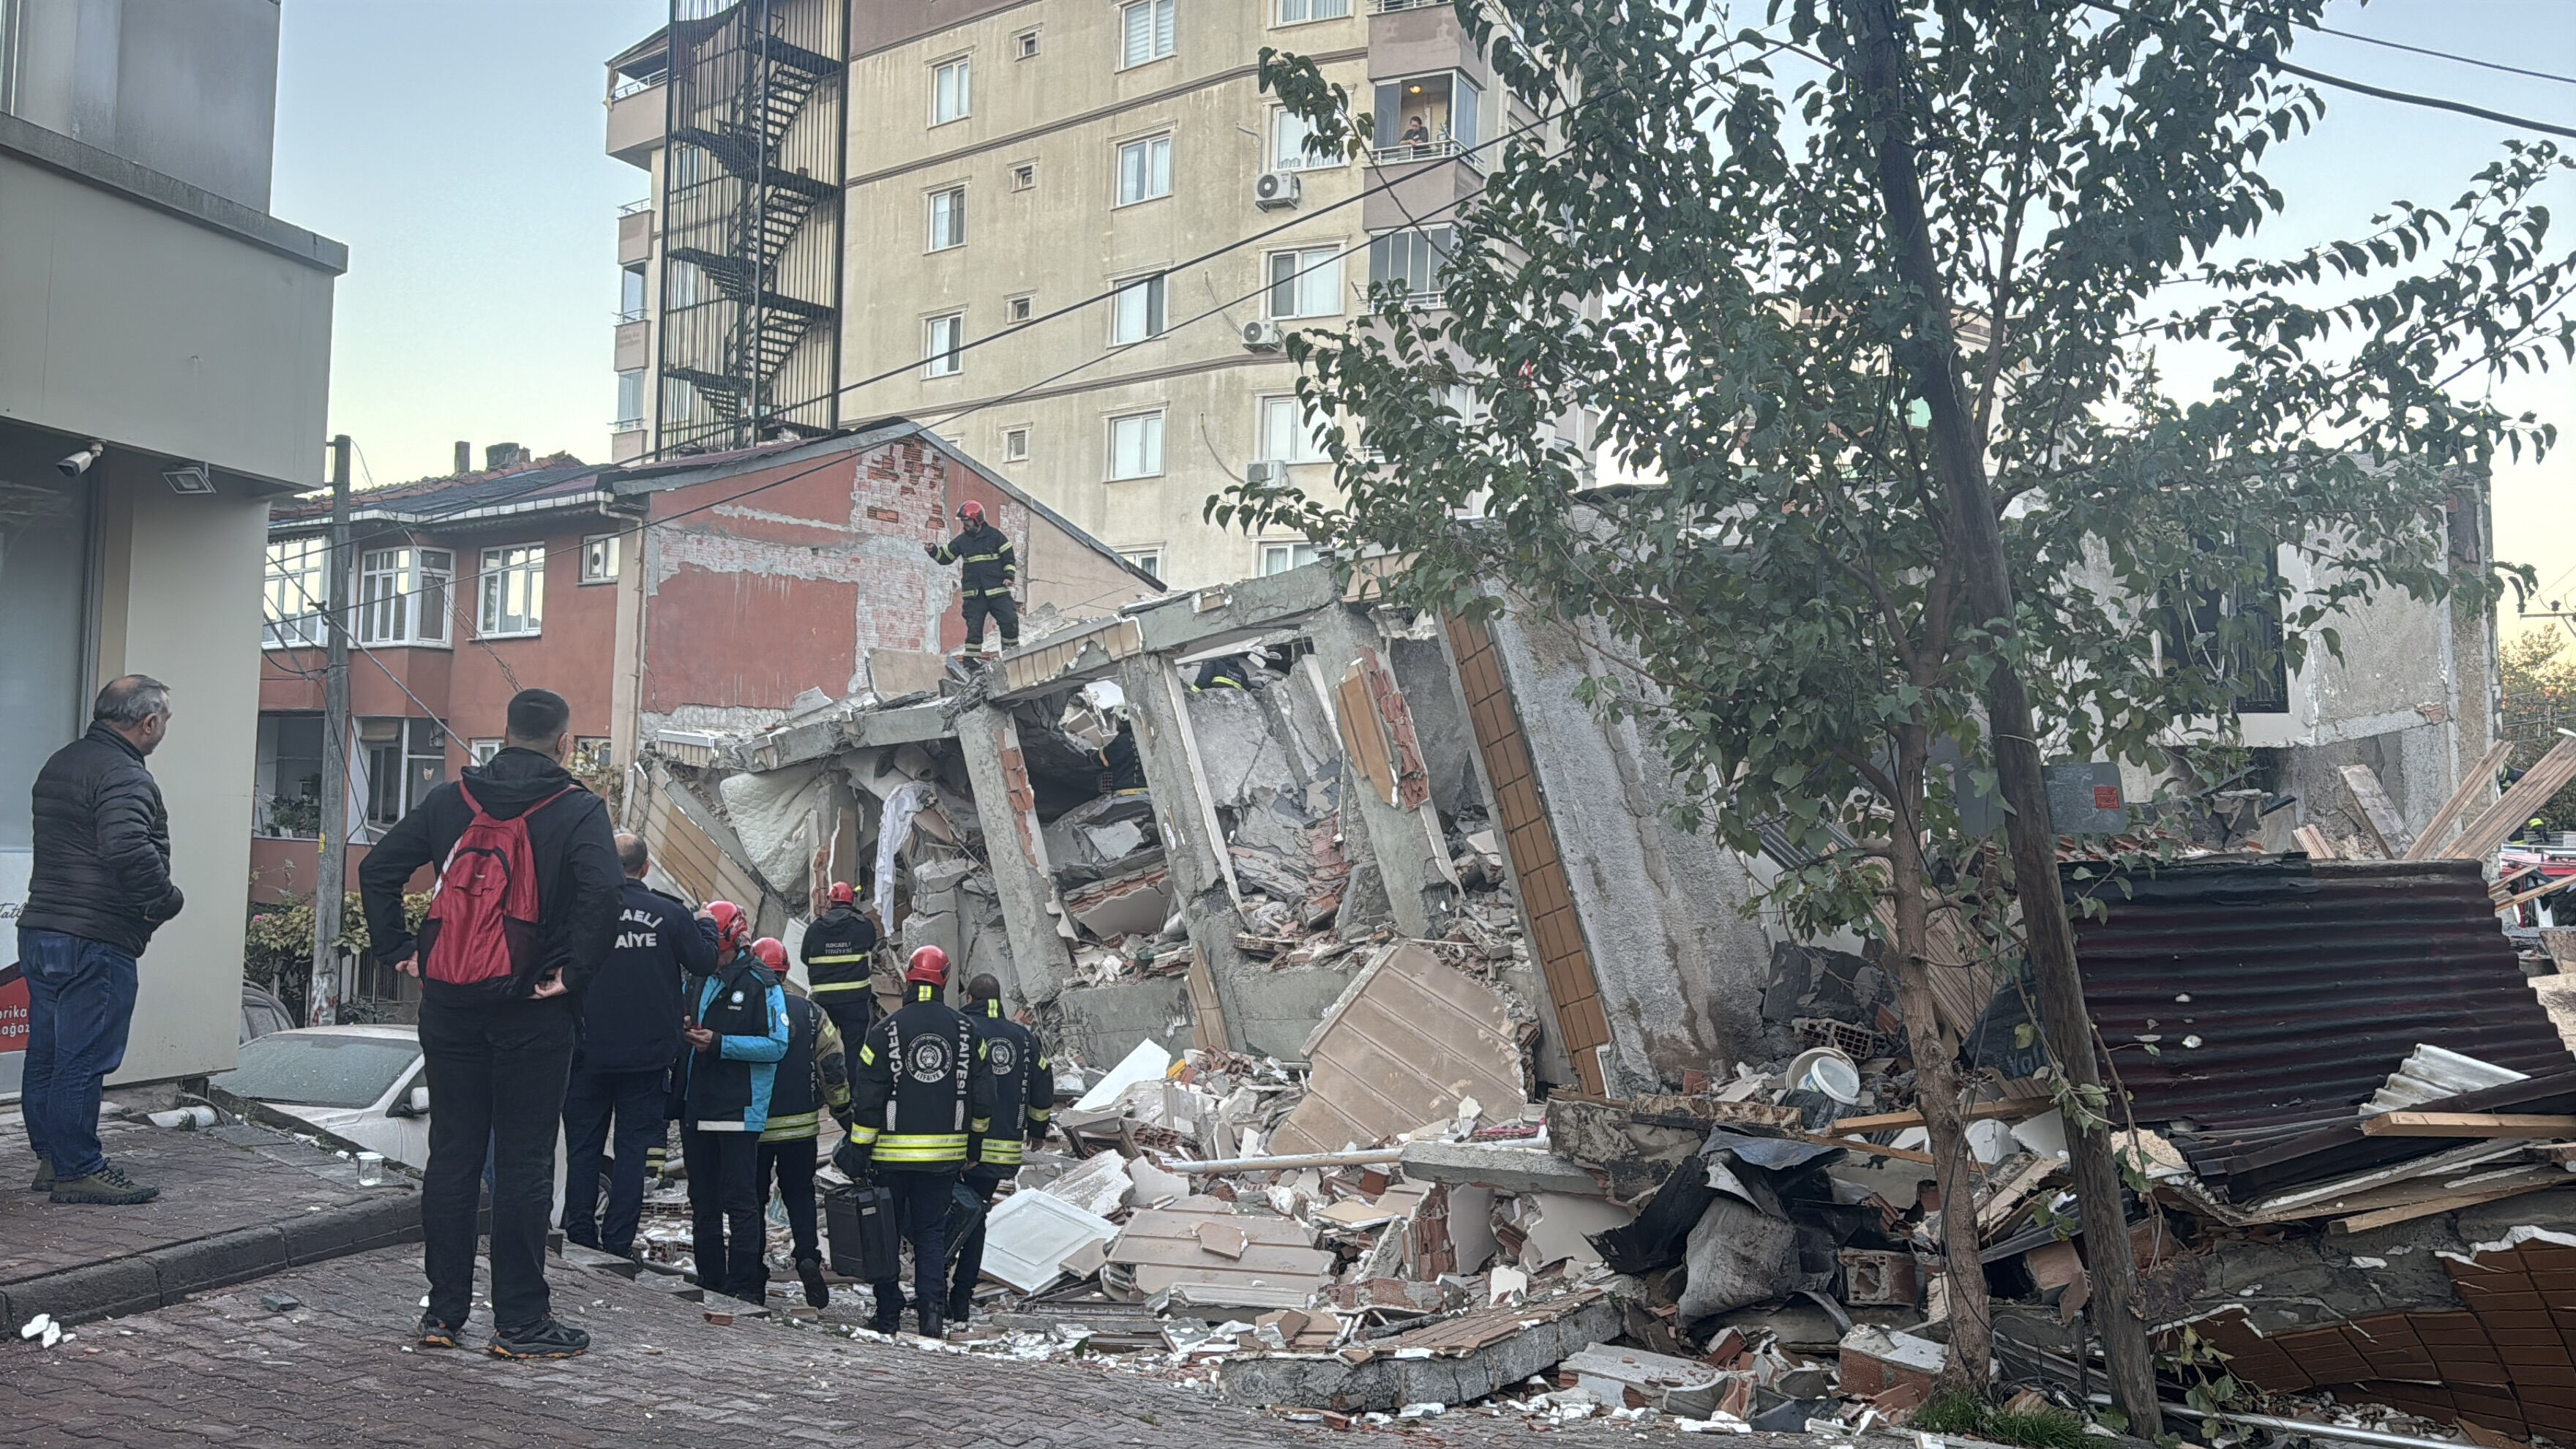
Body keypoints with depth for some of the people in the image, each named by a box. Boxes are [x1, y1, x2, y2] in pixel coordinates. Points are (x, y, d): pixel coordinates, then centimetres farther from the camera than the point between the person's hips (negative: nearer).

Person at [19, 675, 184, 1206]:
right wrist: (167, 900, -15)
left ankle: (50, 1159, 24)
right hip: (95, 942, -10)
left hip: (39, 929, 10)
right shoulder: (124, 776, -16)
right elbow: (130, 850, -31)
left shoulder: (59, 765, 16)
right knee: (84, 1058, -3)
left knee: (46, 1052, 15)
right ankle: (78, 1170, 3)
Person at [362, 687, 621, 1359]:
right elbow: (603, 893, -24)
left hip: (449, 1003, 4)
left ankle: (444, 1310, 19)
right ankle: (520, 1322, 8)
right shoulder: (577, 811, -8)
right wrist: (574, 973, -14)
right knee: (524, 1163, 2)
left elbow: (377, 869, 7)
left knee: (451, 1154, 13)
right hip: (532, 1012, -4)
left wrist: (399, 949, 9)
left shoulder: (451, 800, 7)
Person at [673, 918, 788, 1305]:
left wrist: (719, 1043, -18)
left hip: (739, 1109, -7)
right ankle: (709, 1282, 21)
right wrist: (683, 1031, -1)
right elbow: (679, 1029, 23)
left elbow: (777, 1045, -11)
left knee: (740, 1202, -4)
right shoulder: (696, 978, 12)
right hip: (695, 1108, 7)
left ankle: (744, 1287, 0)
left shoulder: (760, 982, -6)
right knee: (702, 1201, 12)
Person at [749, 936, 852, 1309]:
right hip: (800, 1125, 1)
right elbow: (834, 1068, -1)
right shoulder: (810, 1012, -3)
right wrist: (847, 1115, 8)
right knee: (799, 1194, 15)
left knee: (752, 1198, 12)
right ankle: (808, 1257, -7)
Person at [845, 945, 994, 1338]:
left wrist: (859, 1151, -1)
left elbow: (866, 1099, -8)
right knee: (932, 1233, 10)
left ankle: (888, 1313, 14)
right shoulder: (966, 1031, 2)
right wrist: (974, 1144, 18)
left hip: (892, 1155, -2)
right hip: (945, 1155, 2)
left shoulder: (886, 1030, -7)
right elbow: (982, 1097, 7)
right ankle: (931, 1311, -1)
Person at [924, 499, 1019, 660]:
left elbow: (1009, 557, 3)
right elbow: (945, 557, 15)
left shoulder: (995, 535, 0)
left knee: (1009, 620, -8)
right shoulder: (961, 540, 9)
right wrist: (933, 551, -3)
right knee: (974, 626, 1)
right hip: (974, 592, 2)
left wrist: (1009, 575, -8)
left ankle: (1012, 650, 6)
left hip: (998, 591, -2)